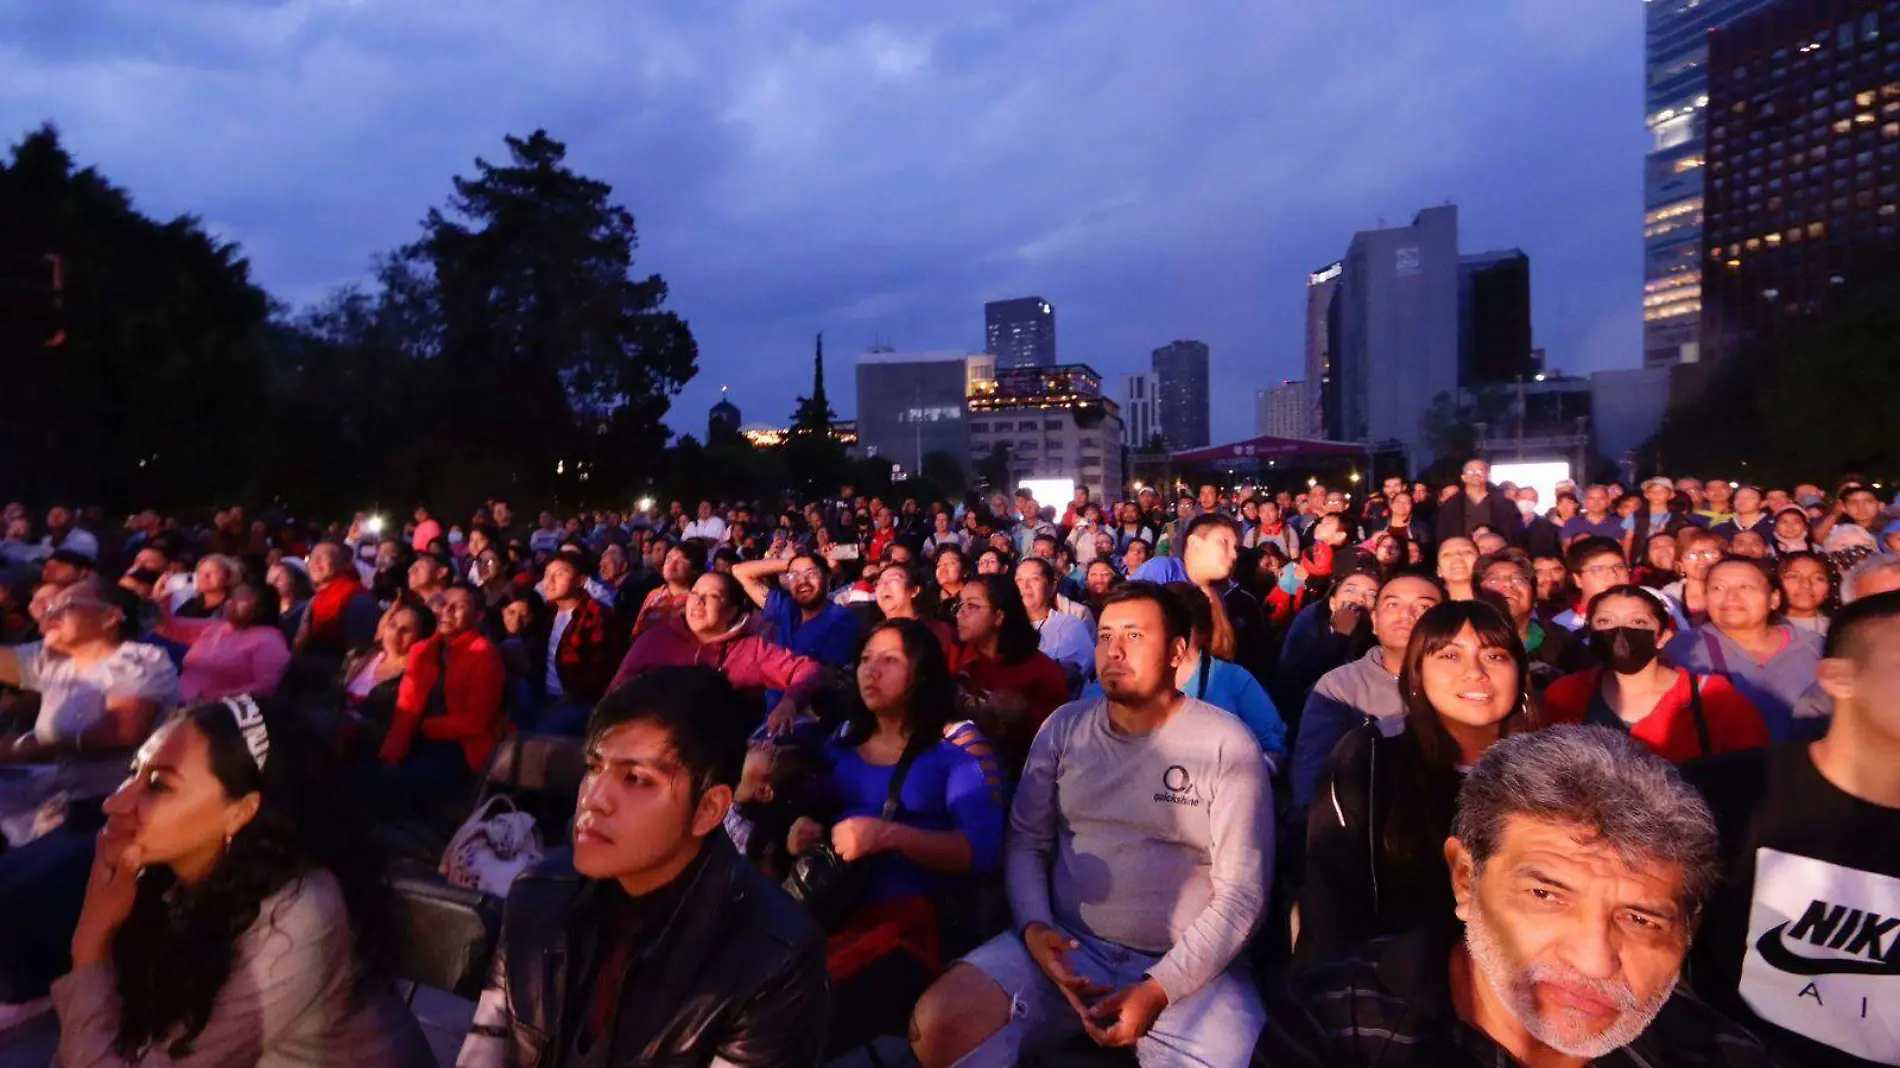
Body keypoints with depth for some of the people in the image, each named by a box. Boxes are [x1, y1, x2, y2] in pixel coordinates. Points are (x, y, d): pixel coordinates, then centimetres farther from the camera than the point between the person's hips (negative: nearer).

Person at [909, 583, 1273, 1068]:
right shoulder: (1065, 727, 6)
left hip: (1190, 965, -2)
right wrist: (1034, 926, -10)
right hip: (1067, 945, 3)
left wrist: (1160, 988, -16)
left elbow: (1242, 891, -7)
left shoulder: (1227, 745, -5)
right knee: (936, 1026, -19)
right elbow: (1026, 842, 9)